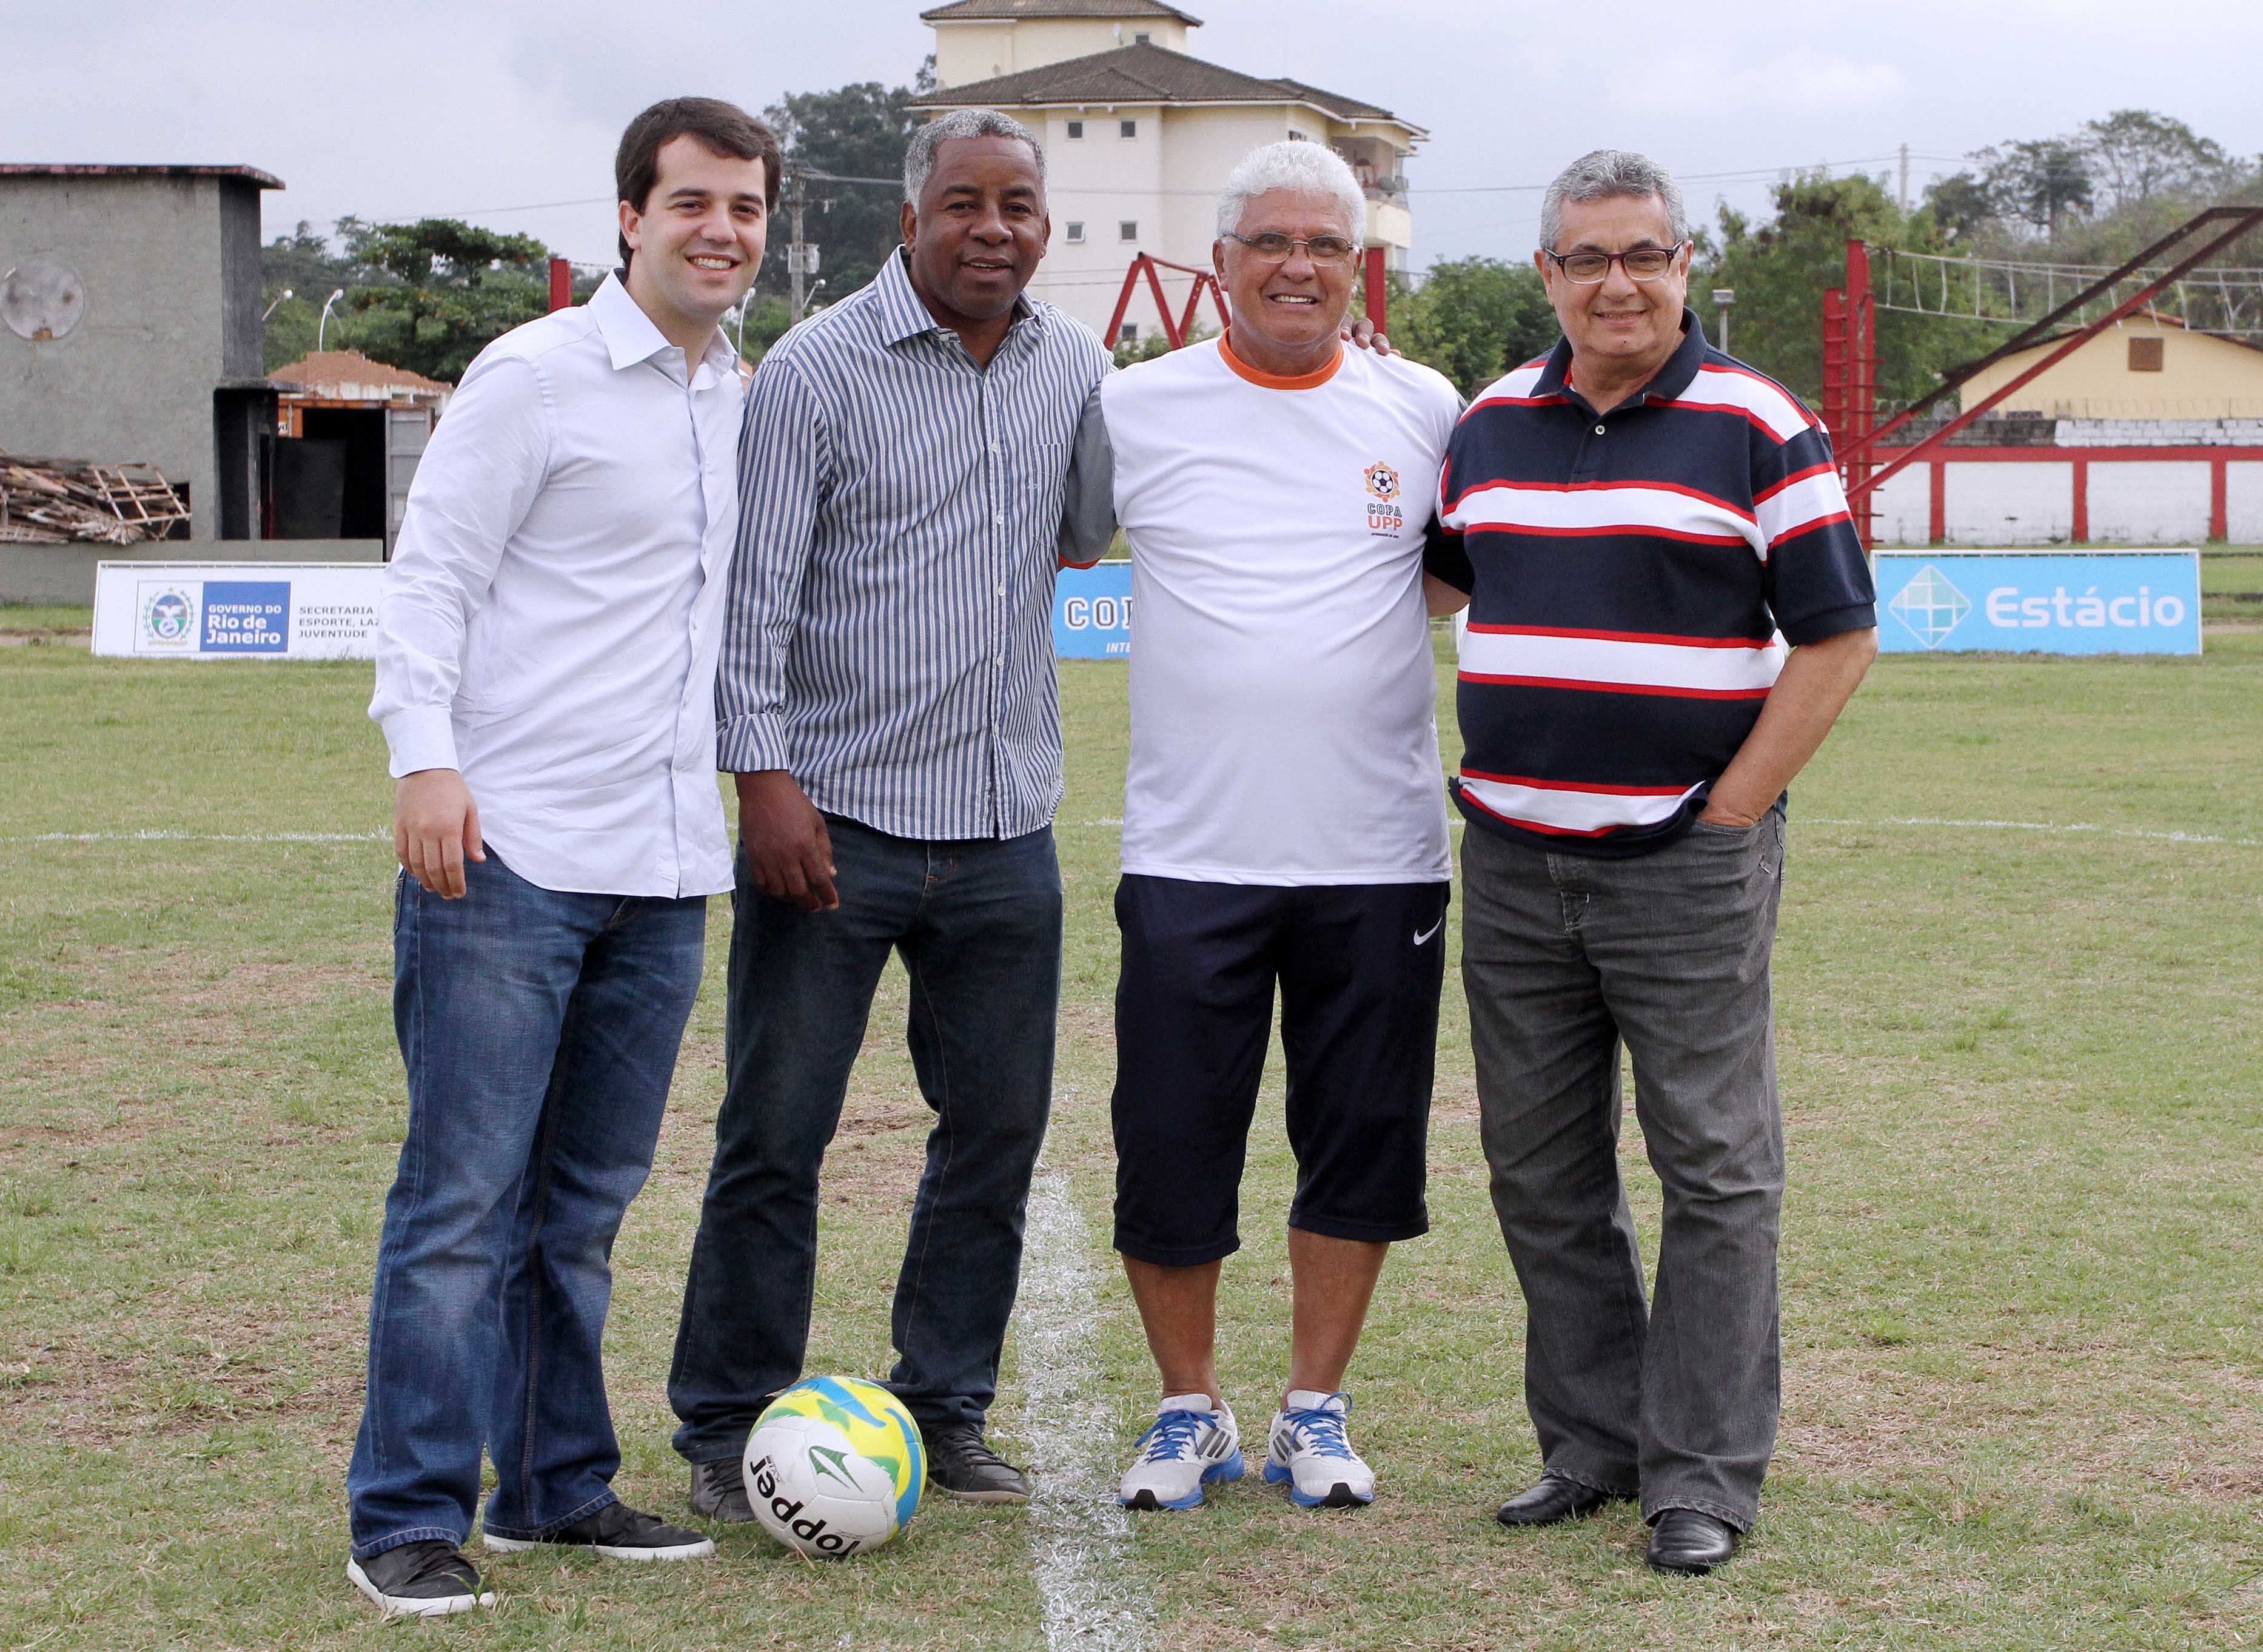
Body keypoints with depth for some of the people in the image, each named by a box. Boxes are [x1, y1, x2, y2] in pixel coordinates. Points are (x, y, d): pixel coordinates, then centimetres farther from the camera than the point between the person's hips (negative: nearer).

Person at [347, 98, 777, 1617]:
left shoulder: (748, 402, 16)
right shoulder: (537, 375, -5)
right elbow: (430, 578, -9)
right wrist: (426, 758, -21)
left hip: (663, 869, 7)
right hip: (507, 855, -7)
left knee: (584, 1204, 13)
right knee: (464, 1197, -5)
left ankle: (557, 1487, 22)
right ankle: (410, 1520, 0)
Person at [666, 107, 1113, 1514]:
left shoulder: (1076, 365, 9)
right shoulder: (816, 369, -6)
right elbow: (759, 588, -9)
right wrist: (764, 775, -17)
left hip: (1007, 828, 5)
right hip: (833, 818, -5)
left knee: (999, 1132, 9)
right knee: (777, 1134, 0)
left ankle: (947, 1409, 22)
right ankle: (729, 1427, 11)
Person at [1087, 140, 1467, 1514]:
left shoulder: (1423, 410, 6)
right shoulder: (1137, 408, 3)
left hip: (1380, 857, 1)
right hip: (1189, 854, -1)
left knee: (1361, 1140, 6)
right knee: (1170, 1144, 0)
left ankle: (1318, 1408, 21)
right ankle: (1192, 1410, 19)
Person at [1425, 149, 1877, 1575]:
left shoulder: (1758, 429, -4)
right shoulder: (1489, 427, 10)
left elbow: (1839, 637, -5)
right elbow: (1432, 578, 26)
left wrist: (1733, 810, -9)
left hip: (1689, 865, -5)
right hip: (1513, 865, 5)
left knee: (1716, 1173, -2)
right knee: (1543, 1174, 10)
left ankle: (1704, 1474, 5)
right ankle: (1592, 1441, 22)